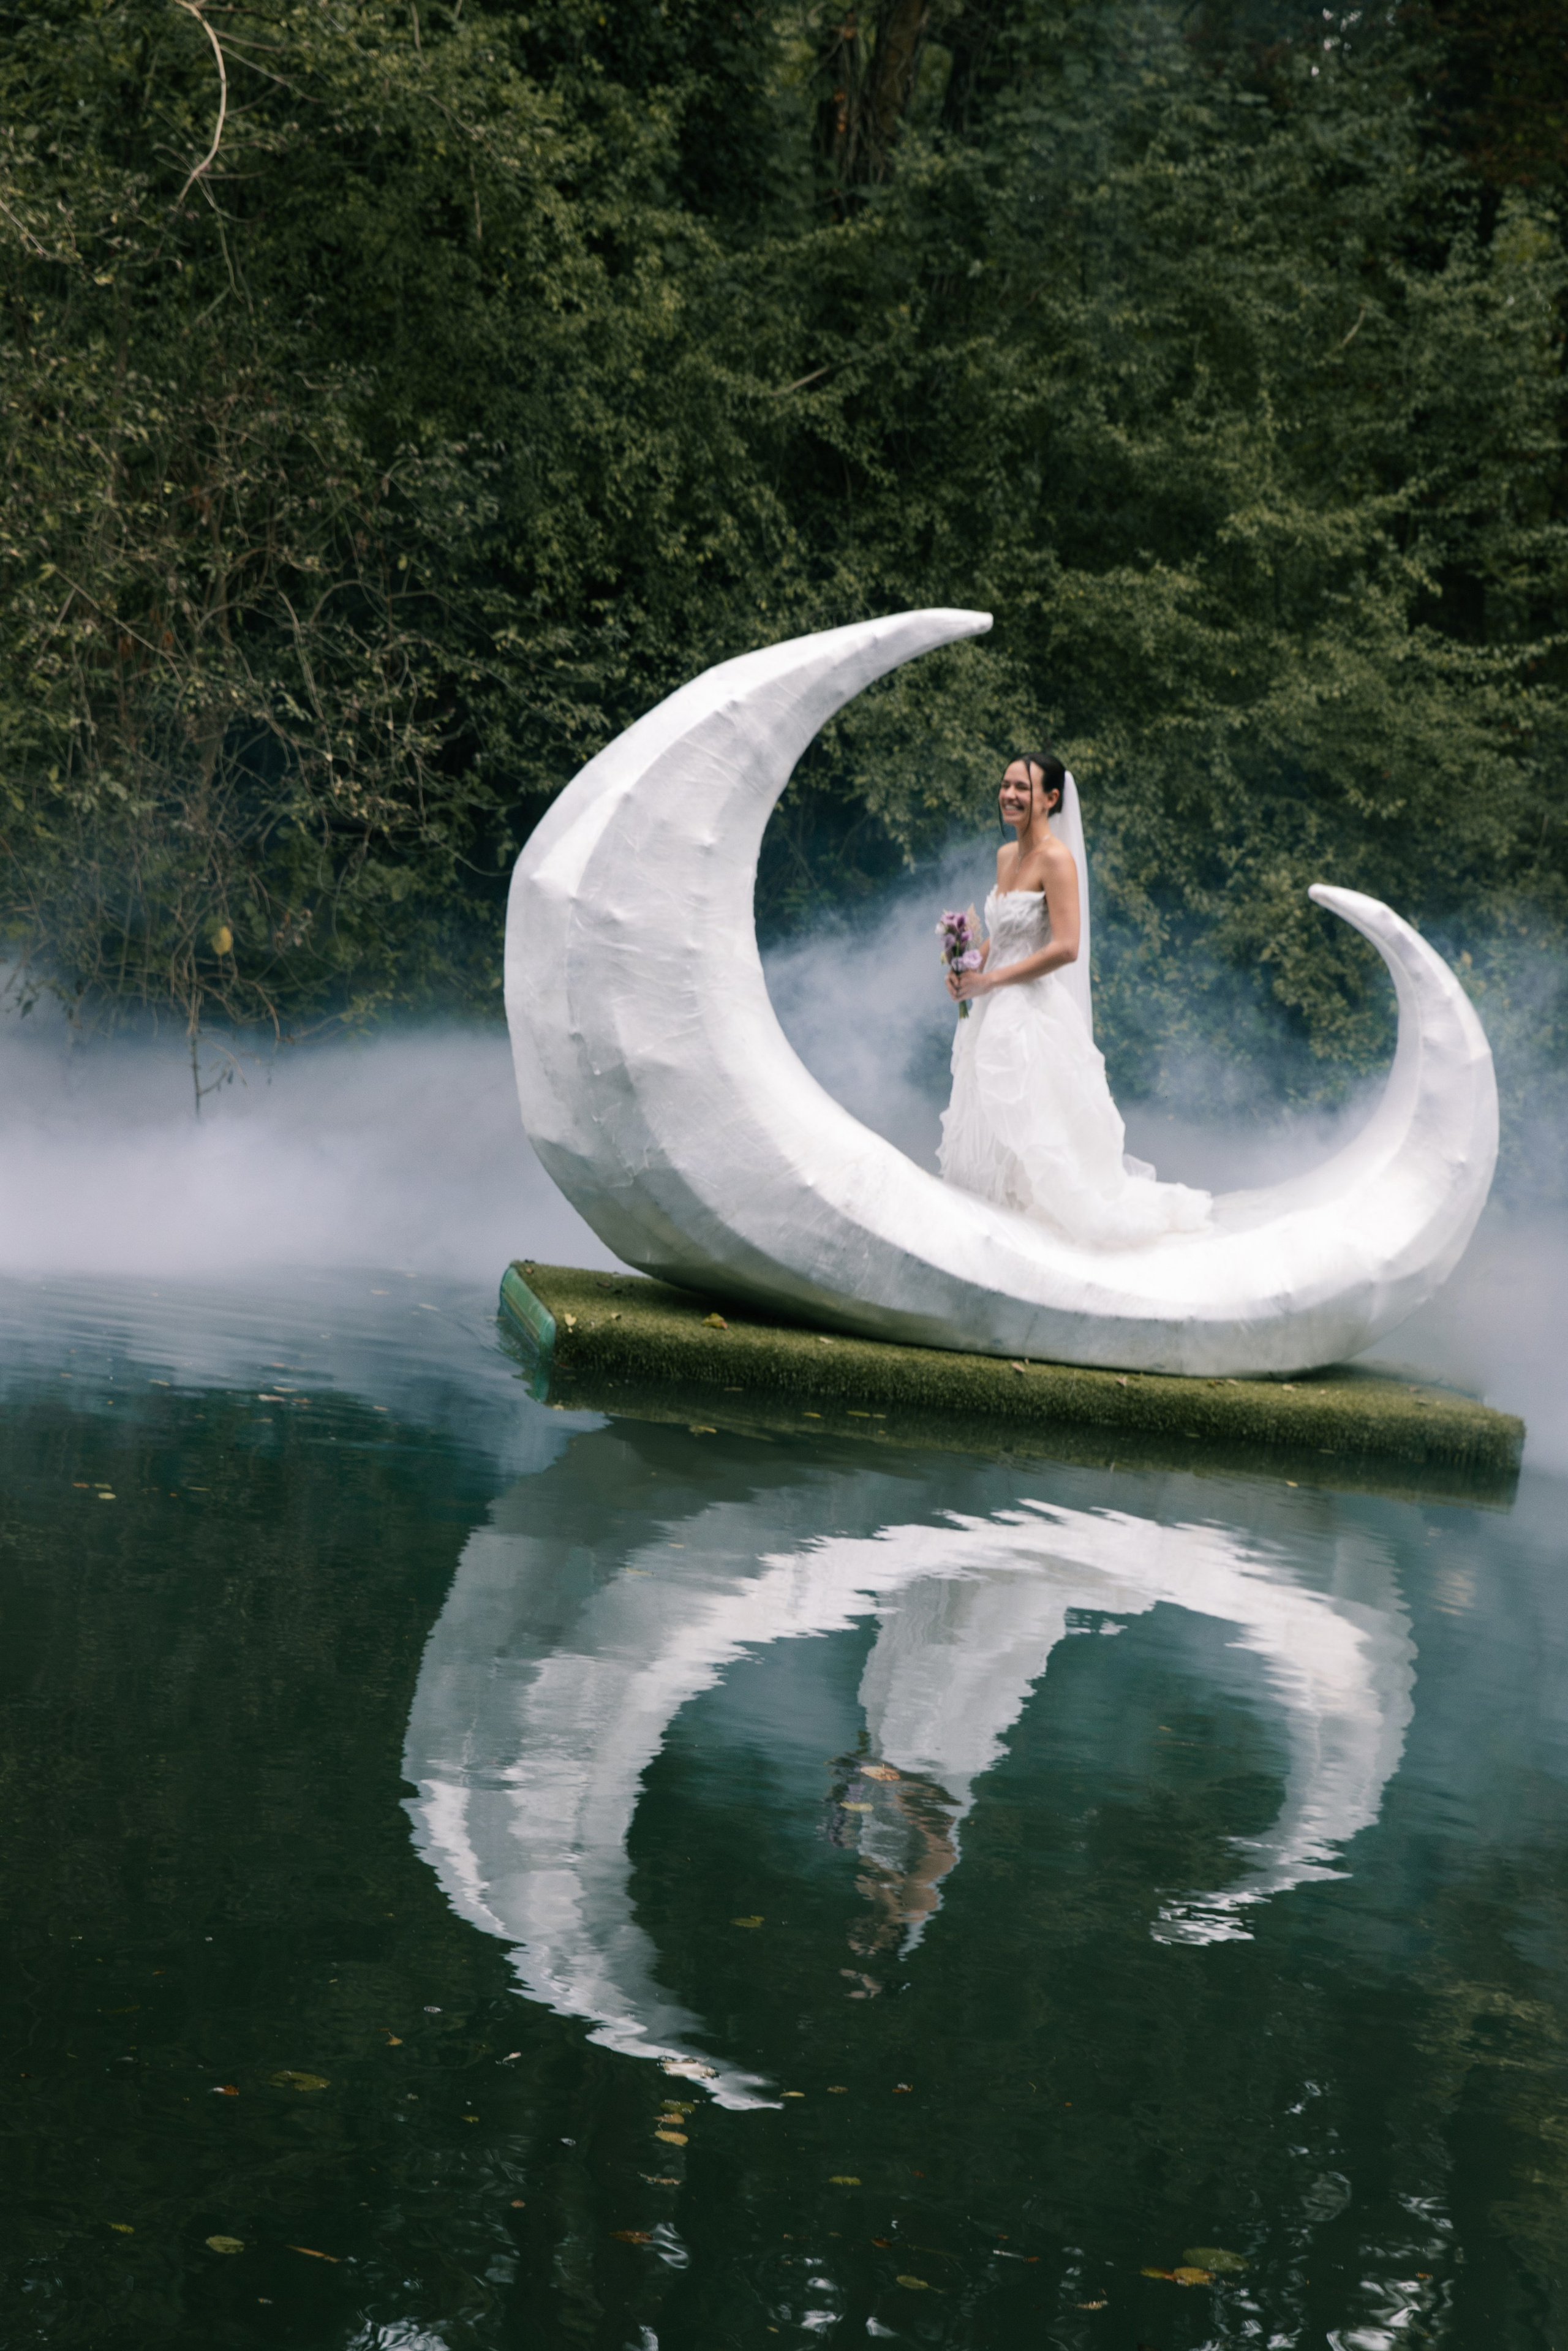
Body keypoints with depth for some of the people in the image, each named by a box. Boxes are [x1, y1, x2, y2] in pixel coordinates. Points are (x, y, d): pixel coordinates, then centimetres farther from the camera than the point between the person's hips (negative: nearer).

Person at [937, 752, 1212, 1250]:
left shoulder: (1056, 859, -14)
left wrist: (989, 980, -16)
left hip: (1034, 1015, -9)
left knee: (1028, 1137, -6)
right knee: (991, 1132, 11)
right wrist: (969, 967, 3)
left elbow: (1065, 948, -21)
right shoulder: (1006, 855, 12)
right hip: (996, 1012, 9)